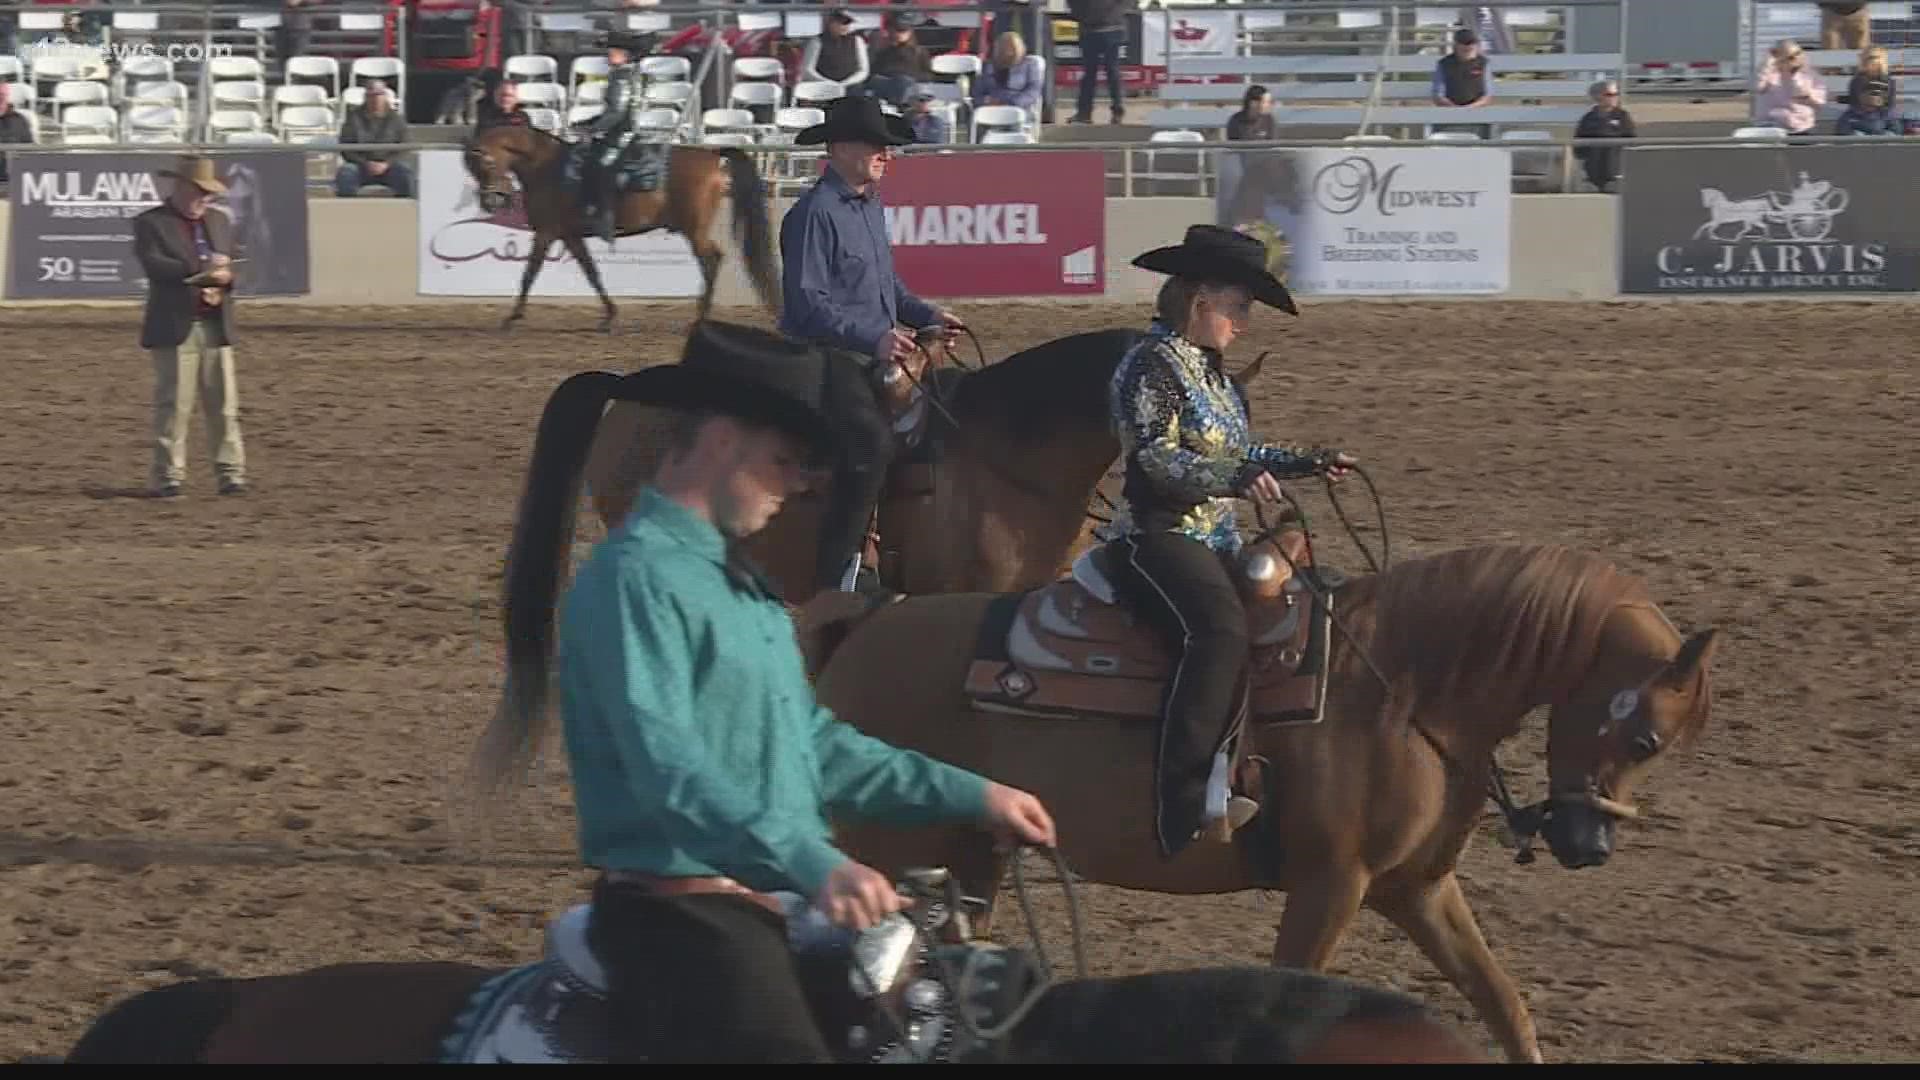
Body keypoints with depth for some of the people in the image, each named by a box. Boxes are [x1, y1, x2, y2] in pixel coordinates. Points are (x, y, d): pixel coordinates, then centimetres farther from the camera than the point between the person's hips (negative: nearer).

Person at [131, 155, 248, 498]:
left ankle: (231, 473, 6)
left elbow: (234, 267, 15)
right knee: (173, 405, -4)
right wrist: (200, 269, -25)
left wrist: (223, 282, -9)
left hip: (216, 326, 5)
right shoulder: (151, 223, -1)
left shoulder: (219, 224, 17)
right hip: (174, 328, -5)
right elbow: (153, 265, -16)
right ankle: (168, 476, 1)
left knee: (225, 404, 3)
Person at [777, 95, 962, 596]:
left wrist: (925, 315, 12)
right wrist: (873, 338, -27)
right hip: (831, 360, -10)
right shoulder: (815, 213, -15)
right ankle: (832, 572, -19)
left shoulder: (871, 206, 15)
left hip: (872, 360, 10)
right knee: (872, 442, -24)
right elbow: (808, 302, -20)